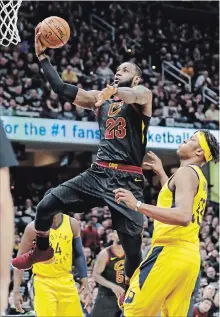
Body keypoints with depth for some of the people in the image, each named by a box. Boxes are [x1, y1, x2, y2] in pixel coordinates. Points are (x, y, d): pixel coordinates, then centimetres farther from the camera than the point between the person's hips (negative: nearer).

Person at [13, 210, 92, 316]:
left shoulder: (72, 224, 0)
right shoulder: (34, 227, -9)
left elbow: (78, 255, 9)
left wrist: (86, 286, 4)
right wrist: (16, 290, -10)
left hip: (66, 282, 4)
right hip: (43, 282, -4)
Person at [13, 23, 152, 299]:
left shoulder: (143, 95, -1)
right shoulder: (99, 97, 15)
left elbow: (136, 95, -27)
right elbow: (62, 88, 9)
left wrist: (114, 90, -49)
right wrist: (41, 55, 1)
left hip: (128, 180, -5)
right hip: (98, 173, 5)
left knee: (132, 243, -4)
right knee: (46, 205, -3)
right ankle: (42, 250, 24)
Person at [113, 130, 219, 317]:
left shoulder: (186, 171, -8)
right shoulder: (199, 179, 21)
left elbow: (183, 216, -25)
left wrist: (137, 205, -26)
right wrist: (161, 172, 46)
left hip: (171, 252, -9)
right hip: (191, 256, 9)